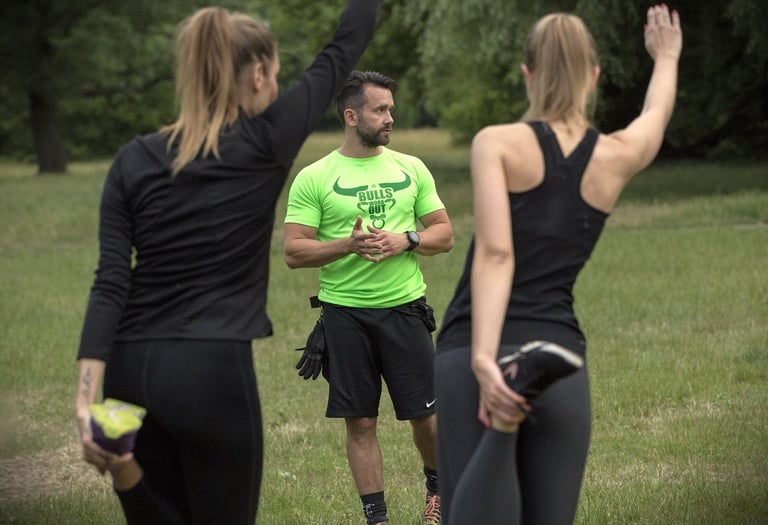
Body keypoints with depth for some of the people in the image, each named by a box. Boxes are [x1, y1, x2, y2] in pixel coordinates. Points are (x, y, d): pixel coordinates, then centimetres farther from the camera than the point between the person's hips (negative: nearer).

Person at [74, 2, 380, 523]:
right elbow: (345, 49, 7)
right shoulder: (266, 144, -4)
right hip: (212, 374, -4)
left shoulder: (134, 160, 5)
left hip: (132, 374, 5)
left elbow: (110, 285, -2)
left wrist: (88, 400, -7)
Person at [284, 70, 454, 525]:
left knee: (425, 414, 6)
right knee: (360, 422, 3)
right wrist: (347, 244, -21)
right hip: (345, 312, -2)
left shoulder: (411, 169, 7)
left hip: (404, 307, 2)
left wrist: (405, 240, -11)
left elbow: (445, 235, 8)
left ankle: (438, 486, 33)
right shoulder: (313, 178, -2)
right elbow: (294, 252, -6)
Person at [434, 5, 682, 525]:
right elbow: (658, 113, 33)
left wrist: (484, 359, -22)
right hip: (560, 358, 3)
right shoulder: (617, 157, 8)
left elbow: (495, 253, -14)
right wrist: (666, 58, 53)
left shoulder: (498, 142, -1)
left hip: (471, 355, -2)